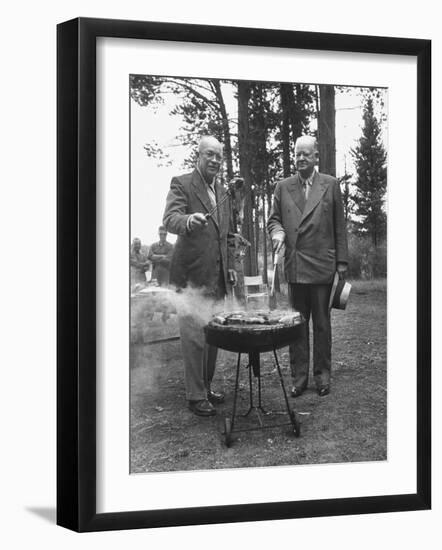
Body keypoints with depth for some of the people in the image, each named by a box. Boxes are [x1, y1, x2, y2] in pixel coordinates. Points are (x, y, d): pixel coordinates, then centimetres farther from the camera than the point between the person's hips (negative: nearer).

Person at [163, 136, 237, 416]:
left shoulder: (222, 191, 17)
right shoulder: (182, 184, -5)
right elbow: (170, 219, -21)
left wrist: (230, 266, 16)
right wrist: (188, 221, -42)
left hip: (217, 276, 7)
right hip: (192, 275, -7)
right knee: (194, 335, -6)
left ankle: (206, 386, 24)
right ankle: (195, 395, 2)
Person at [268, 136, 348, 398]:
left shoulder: (331, 185, 5)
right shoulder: (283, 187, 10)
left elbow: (340, 226, 5)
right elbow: (274, 218, 15)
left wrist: (342, 262, 2)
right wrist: (278, 232, -9)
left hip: (322, 265, -2)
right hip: (295, 265, 2)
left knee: (322, 323, 4)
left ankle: (322, 375, 13)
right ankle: (299, 376, 10)